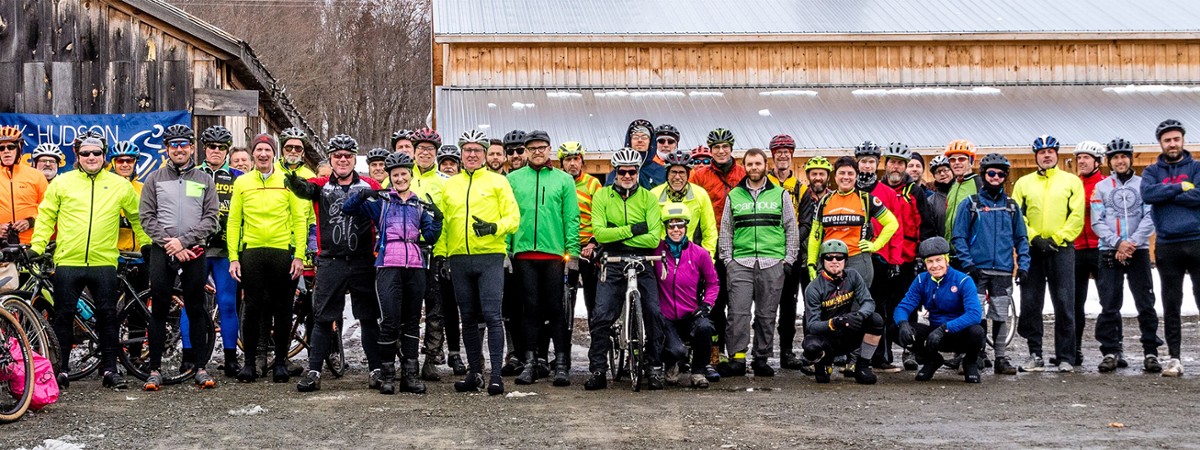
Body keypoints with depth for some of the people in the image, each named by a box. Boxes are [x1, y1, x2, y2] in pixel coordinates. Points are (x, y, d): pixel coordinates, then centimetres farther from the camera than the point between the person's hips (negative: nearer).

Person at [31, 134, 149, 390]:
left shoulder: (120, 185, 7)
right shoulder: (62, 182, 5)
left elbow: (137, 218, 15)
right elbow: (45, 217, 7)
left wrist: (149, 247, 13)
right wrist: (36, 248, 0)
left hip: (104, 262, 0)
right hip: (68, 261, 0)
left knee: (107, 316, 3)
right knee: (64, 316, 6)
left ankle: (110, 369, 11)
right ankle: (61, 369, 15)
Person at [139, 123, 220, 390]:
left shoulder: (204, 180, 8)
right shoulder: (154, 179, 7)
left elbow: (210, 218, 0)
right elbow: (146, 217, 2)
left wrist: (183, 241, -11)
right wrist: (170, 244, -10)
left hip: (194, 251, 0)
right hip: (161, 251, 0)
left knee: (196, 310, 5)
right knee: (158, 311, 2)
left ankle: (201, 368, 10)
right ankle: (155, 370, 7)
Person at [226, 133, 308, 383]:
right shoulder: (242, 182, 8)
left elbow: (300, 219, 3)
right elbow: (233, 221, 8)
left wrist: (299, 256, -4)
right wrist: (233, 257, 0)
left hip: (282, 252, -1)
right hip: (251, 252, 1)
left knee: (282, 309, 4)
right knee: (252, 308, 2)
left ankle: (281, 362, 14)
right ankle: (249, 361, 12)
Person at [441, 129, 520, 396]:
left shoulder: (497, 181, 5)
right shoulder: (450, 185, 15)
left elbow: (513, 217, -1)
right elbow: (442, 221, 16)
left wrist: (494, 227, -19)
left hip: (490, 256, -4)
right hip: (459, 258, 4)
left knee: (492, 315, -10)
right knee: (468, 318, 9)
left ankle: (496, 375, -8)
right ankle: (474, 373, 16)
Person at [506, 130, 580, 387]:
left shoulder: (564, 180, 8)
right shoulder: (513, 179, 11)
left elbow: (572, 218, 4)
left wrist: (572, 250, -5)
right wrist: (505, 248, -1)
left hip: (555, 254, -1)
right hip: (524, 253, 1)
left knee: (557, 308, 0)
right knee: (531, 307, 4)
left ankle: (562, 364, 5)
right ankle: (529, 362, 8)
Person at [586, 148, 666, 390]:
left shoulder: (648, 197, 3)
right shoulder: (602, 196, 4)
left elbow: (654, 238, -7)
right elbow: (599, 232, -7)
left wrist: (617, 236, -11)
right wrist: (632, 229, -14)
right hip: (613, 264, 0)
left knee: (654, 313, -9)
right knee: (601, 316, -8)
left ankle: (655, 367, 5)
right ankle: (598, 370, 2)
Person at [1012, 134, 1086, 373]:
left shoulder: (1072, 181, 8)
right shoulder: (1023, 183, 12)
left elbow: (1077, 216, 0)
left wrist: (1057, 239, -10)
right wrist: (1034, 238, -9)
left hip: (1061, 249, -2)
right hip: (1032, 249, 2)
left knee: (1065, 305, -3)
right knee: (1030, 304, 1)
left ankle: (1066, 357, 2)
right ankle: (1035, 355, 10)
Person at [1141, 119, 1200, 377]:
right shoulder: (1152, 172, 12)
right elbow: (1147, 194, -9)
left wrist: (1164, 196, -7)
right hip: (1167, 246, 2)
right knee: (1171, 306, 6)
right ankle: (1174, 358, 12)